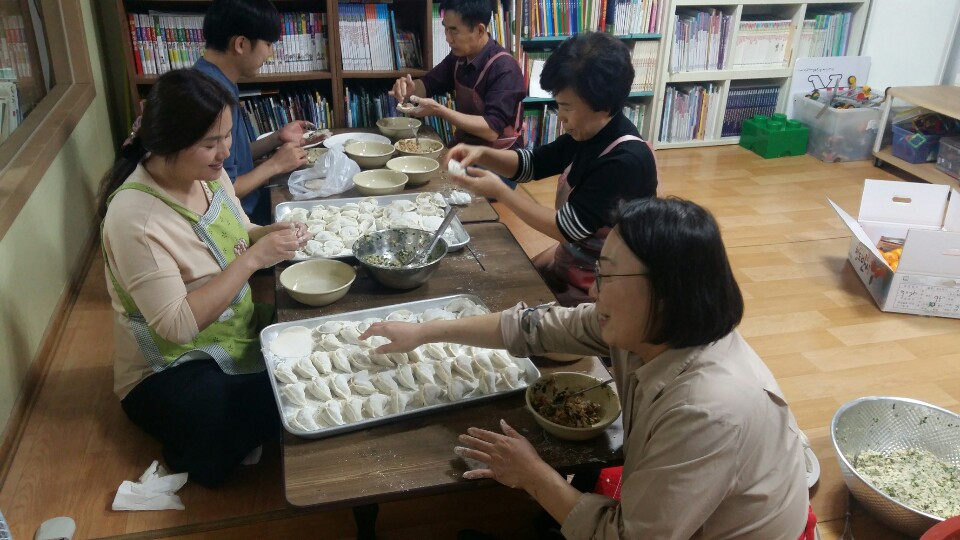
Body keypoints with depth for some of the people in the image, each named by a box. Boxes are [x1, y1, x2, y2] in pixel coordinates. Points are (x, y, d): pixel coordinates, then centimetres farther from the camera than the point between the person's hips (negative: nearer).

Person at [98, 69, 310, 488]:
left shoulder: (209, 173, -4)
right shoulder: (134, 218, -28)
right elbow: (178, 325, -29)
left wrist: (273, 234, -12)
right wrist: (253, 259, -30)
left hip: (239, 335, 9)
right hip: (170, 374, -8)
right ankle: (202, 454, 2)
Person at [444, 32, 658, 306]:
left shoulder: (627, 161, -29)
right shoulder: (587, 134, -4)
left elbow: (567, 228, -26)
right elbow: (531, 163, 7)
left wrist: (499, 192, -21)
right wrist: (482, 154, -12)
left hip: (596, 289, -7)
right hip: (566, 262, 8)